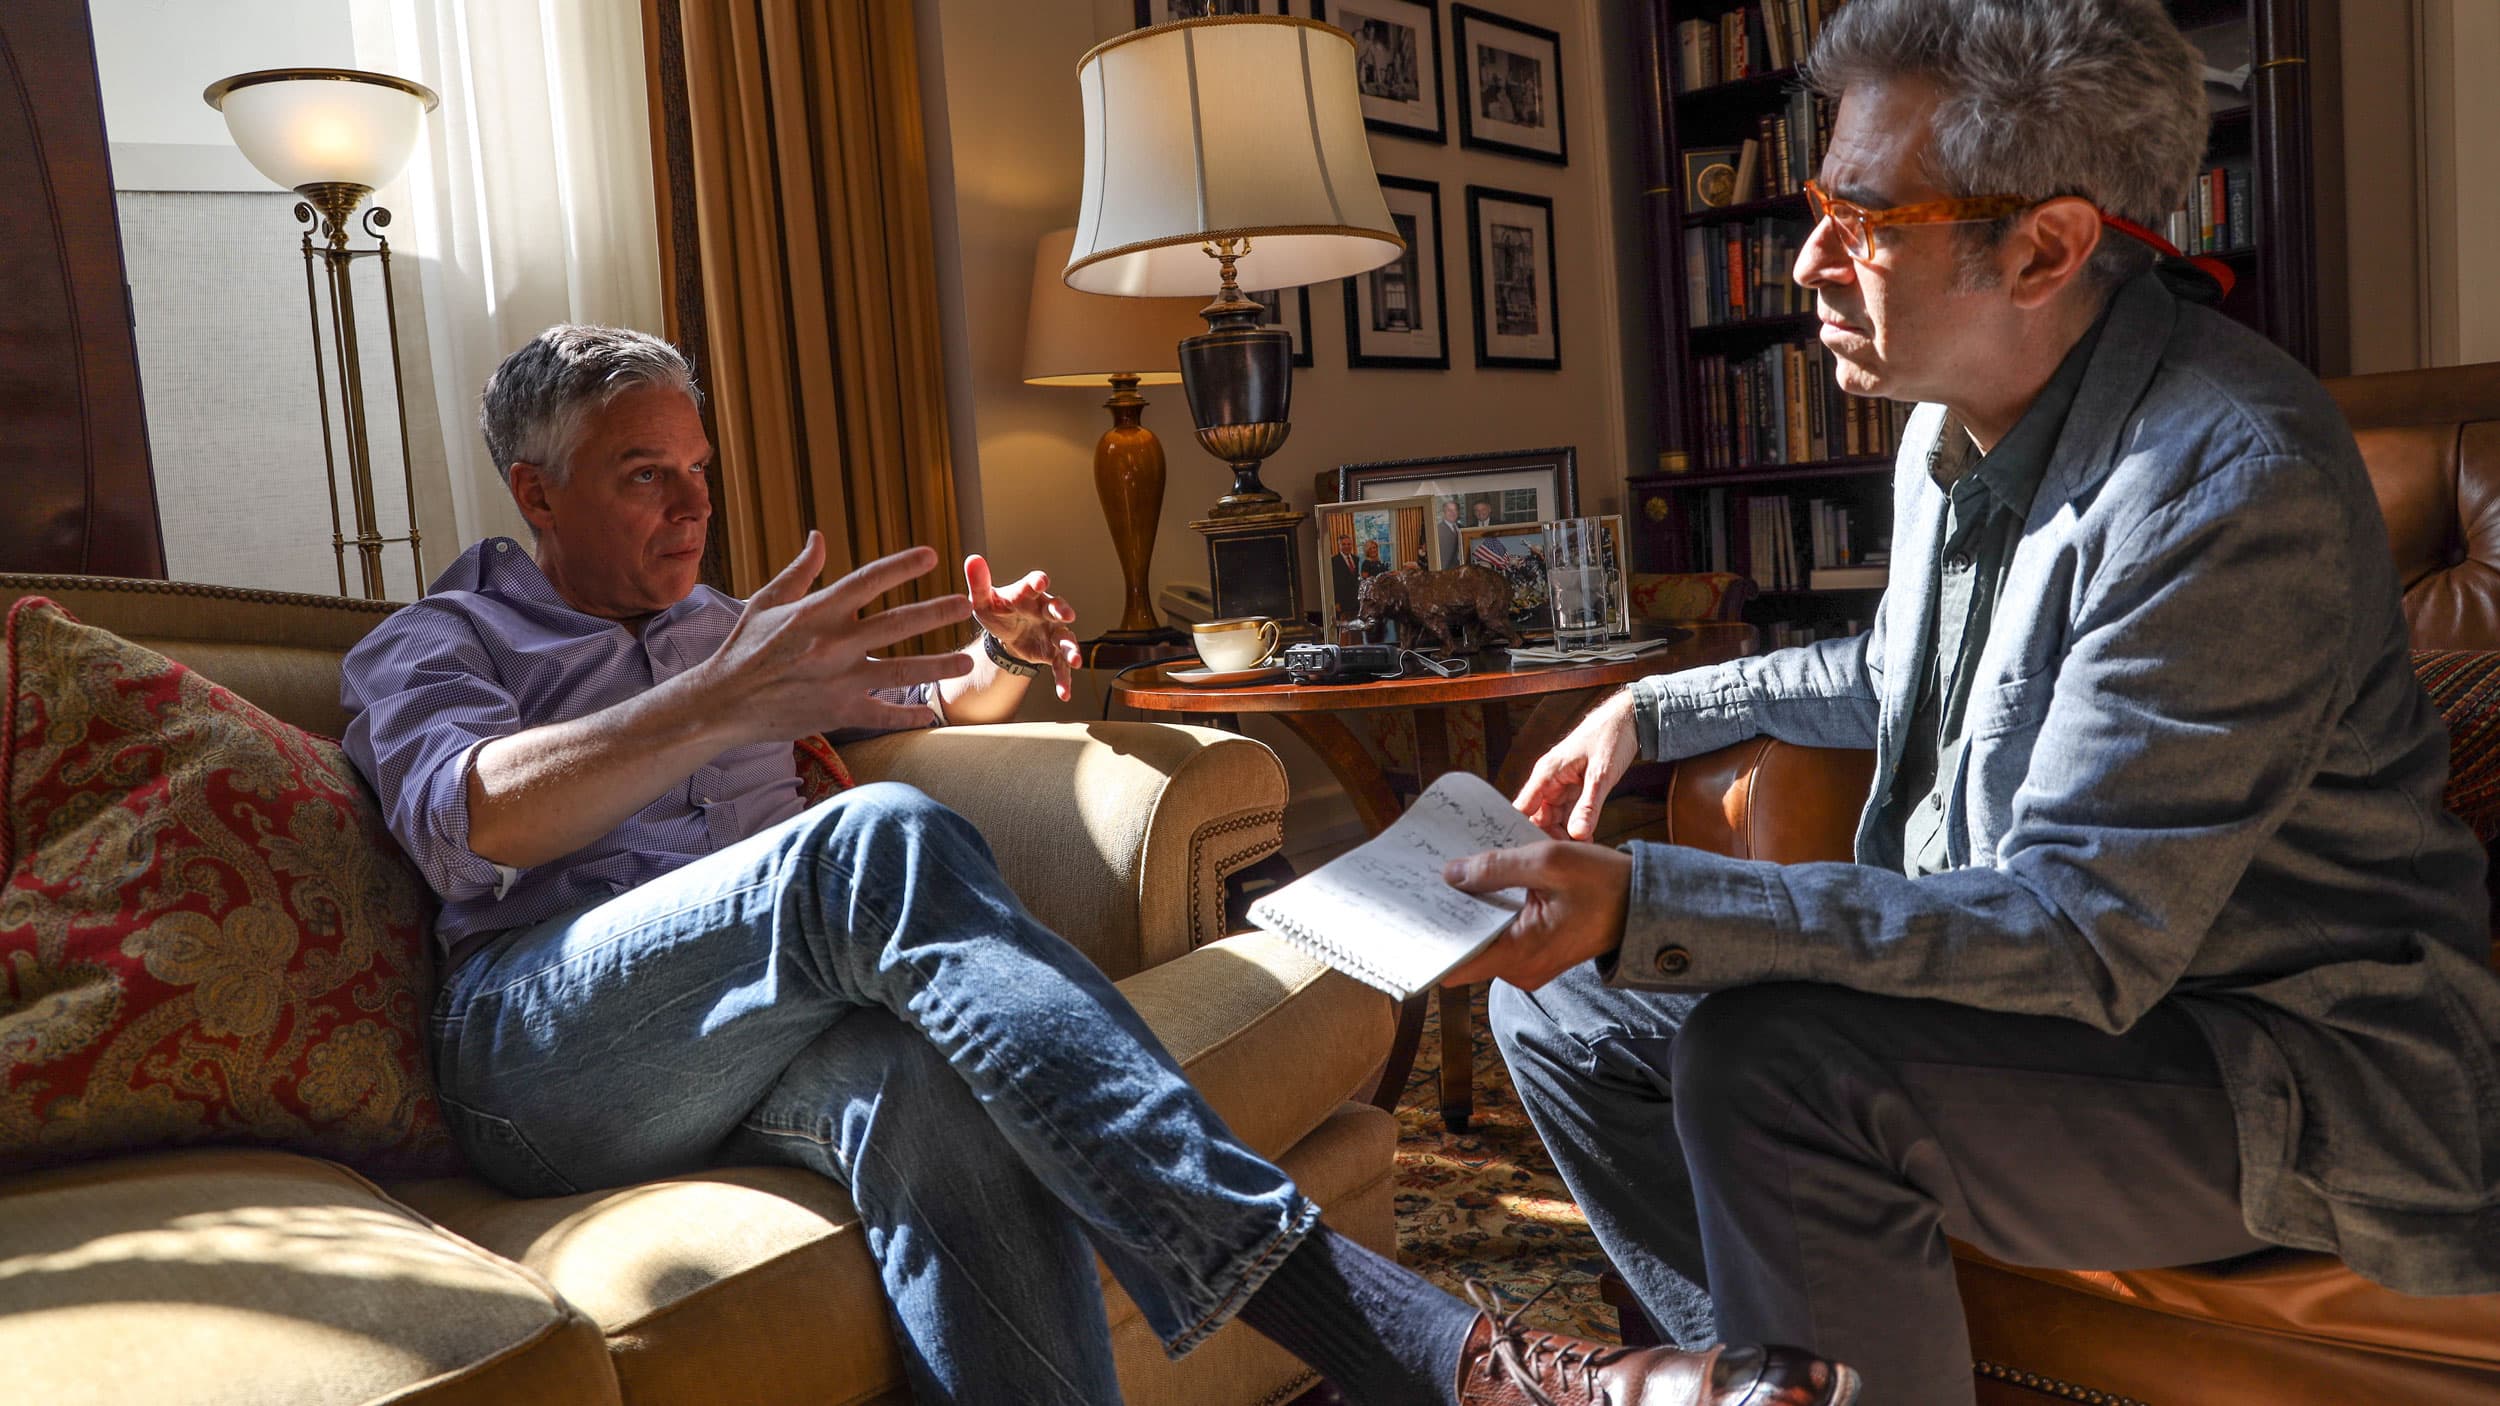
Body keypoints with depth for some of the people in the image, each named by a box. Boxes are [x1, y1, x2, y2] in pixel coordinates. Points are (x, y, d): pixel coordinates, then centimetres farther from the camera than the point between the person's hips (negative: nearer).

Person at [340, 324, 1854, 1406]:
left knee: (929, 1081, -37)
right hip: (539, 1049, -4)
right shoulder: (425, 647, 14)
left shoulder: (727, 632, 31)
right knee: (887, 843, -35)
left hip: (763, 1029, 4)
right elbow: (469, 818, -10)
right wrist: (728, 698, -24)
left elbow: (944, 701, 32)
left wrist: (1006, 657, 6)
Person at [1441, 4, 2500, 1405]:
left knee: (1769, 1061, -34)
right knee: (1558, 1003, 4)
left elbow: (2086, 934, -30)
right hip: (2009, 968, 9)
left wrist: (1649, 906, -38)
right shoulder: (1953, 424, 3)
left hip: (2293, 1064, -8)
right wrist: (1658, 712, 13)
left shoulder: (2233, 478, -26)